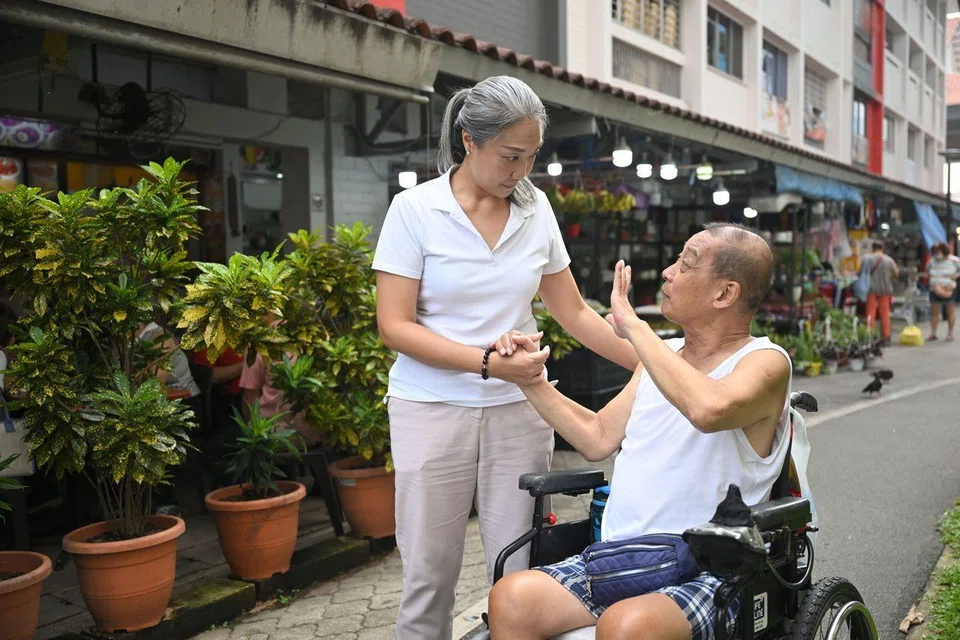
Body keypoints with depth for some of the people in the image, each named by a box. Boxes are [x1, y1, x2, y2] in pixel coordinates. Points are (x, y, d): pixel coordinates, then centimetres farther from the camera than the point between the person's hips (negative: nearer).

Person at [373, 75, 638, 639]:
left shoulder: (536, 209, 6)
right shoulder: (415, 209, -5)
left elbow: (574, 313, 11)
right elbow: (395, 326, -9)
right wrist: (485, 362, -21)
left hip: (519, 408, 3)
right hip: (433, 408, -3)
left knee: (520, 572, 2)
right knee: (430, 574, 3)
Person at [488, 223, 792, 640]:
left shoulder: (766, 363, -7)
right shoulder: (661, 356, 16)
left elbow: (709, 409, -31)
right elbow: (598, 439, 19)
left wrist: (633, 325, -21)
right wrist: (532, 382, 10)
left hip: (704, 572, -6)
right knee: (512, 597, -19)